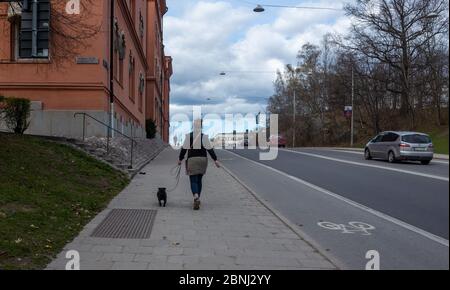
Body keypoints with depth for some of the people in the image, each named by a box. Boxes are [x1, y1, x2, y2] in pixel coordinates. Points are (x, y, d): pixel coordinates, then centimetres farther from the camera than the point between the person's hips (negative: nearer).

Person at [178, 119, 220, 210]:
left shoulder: (189, 136, -3)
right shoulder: (204, 136, -3)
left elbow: (184, 149, -1)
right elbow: (210, 149, -7)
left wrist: (180, 159, 10)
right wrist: (215, 160, -4)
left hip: (192, 160, -2)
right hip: (202, 160, 2)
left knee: (193, 181, -1)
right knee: (199, 180, 17)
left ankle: (196, 198, -27)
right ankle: (197, 199, 23)